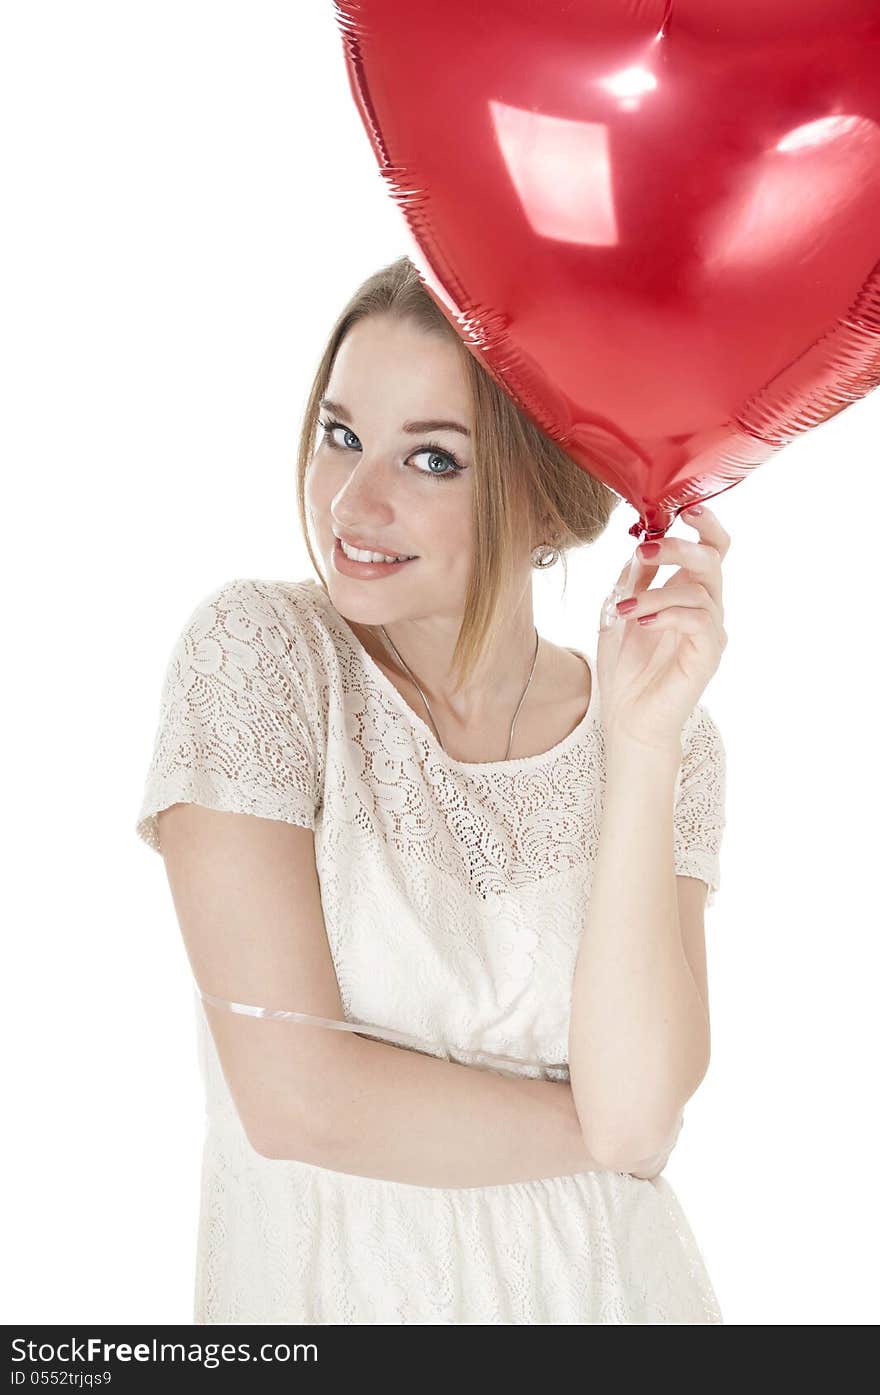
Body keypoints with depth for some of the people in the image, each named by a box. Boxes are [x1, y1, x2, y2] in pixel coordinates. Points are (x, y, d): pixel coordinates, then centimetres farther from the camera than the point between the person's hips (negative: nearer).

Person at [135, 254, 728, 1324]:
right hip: (319, 1281, -2)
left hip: (597, 1279, 2)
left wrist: (648, 739, -23)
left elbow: (638, 1108, -19)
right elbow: (291, 1095, -20)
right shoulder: (256, 652, -15)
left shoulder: (670, 742, -6)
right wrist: (601, 1131, -11)